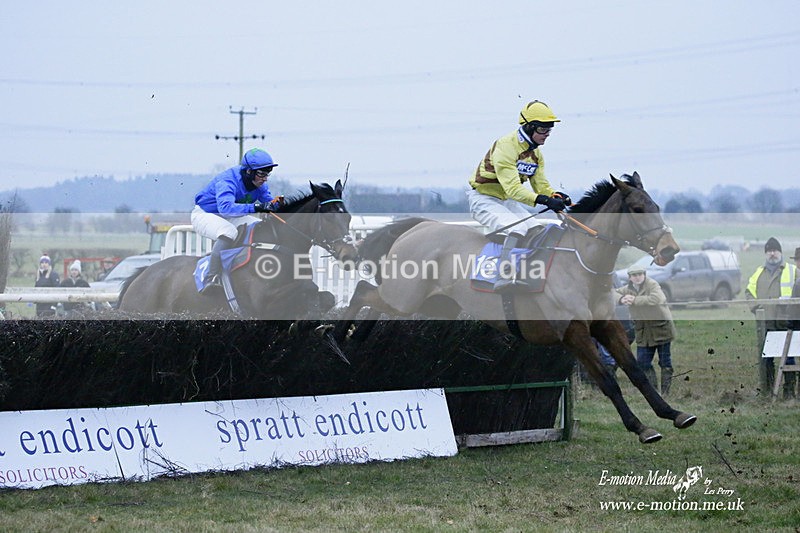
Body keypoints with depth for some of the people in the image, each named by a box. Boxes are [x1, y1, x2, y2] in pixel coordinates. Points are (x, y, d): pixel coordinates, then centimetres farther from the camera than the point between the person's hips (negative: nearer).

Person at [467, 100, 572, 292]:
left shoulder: (535, 152, 4)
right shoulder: (506, 146, -26)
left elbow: (541, 184, 5)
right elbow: (513, 189, -33)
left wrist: (556, 196, -18)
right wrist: (544, 200, -43)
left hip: (506, 202, 9)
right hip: (483, 199, -9)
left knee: (537, 230, -3)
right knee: (517, 228, -29)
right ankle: (504, 277, -37)